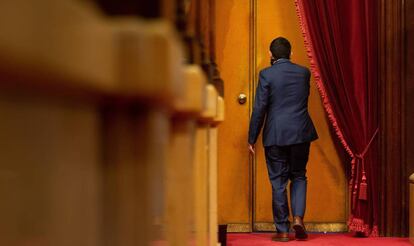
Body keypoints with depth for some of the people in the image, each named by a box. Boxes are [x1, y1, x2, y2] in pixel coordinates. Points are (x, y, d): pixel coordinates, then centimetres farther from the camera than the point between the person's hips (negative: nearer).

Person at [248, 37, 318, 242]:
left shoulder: (267, 74, -6)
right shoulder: (304, 72, 5)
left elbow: (259, 108, -8)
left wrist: (252, 139, -2)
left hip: (275, 136, -3)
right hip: (301, 133, 3)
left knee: (278, 182, 4)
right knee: (299, 177, 17)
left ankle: (282, 230, 7)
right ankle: (298, 217, -2)